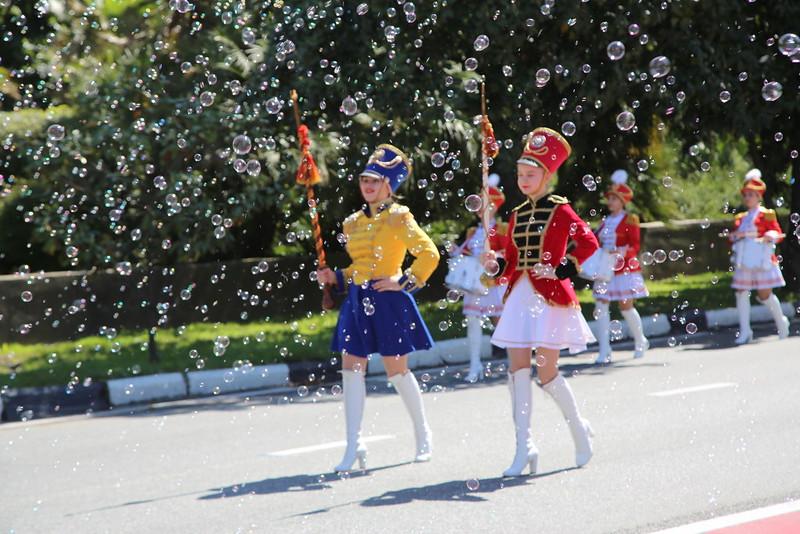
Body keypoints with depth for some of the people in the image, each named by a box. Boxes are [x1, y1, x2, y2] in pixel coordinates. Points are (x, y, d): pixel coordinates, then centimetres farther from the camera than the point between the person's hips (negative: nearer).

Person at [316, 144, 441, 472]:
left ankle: (423, 435, 20)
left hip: (387, 300, -6)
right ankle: (354, 446, 0)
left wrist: (405, 282, -14)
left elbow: (429, 254, -11)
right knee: (351, 369, -2)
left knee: (397, 370, 0)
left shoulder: (398, 217, -6)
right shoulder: (353, 223, 13)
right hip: (358, 302, 6)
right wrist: (335, 277, 7)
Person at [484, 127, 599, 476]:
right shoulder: (517, 215, 12)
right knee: (518, 369, -4)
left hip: (550, 297, -6)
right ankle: (524, 447, -5)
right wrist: (494, 266, -4)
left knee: (546, 371, -4)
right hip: (520, 297, 6)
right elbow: (512, 261, 15)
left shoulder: (560, 210, -5)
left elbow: (589, 242, -10)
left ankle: (578, 428, 22)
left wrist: (566, 268, -16)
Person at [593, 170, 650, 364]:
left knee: (626, 307, -1)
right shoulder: (605, 221, 11)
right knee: (601, 306, -6)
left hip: (625, 269, -5)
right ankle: (604, 351, -6)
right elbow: (597, 241, 17)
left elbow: (636, 246, -11)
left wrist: (623, 252, -27)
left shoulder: (629, 220, -5)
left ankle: (640, 341, 24)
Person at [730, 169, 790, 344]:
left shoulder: (767, 215, -1)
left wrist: (771, 236, -26)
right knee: (741, 294, -3)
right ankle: (745, 331, 1)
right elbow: (733, 237, 17)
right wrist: (735, 235, -5)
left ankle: (781, 322, 21)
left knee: (765, 295, -4)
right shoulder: (740, 218, 16)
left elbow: (778, 234, -5)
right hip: (744, 261, 5)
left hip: (761, 260, -5)